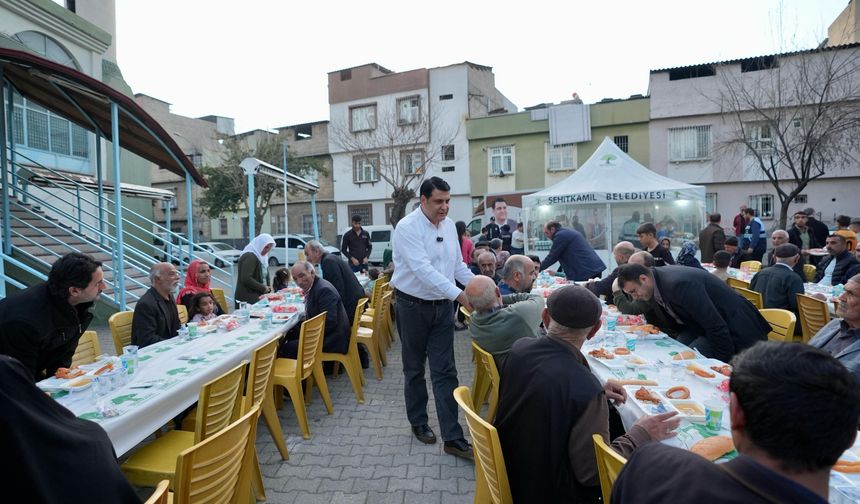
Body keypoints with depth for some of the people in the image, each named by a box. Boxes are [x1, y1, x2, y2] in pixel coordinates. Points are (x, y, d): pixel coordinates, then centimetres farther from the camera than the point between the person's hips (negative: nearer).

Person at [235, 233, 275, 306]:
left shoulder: (261, 257, 16)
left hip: (257, 297, 8)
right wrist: (263, 288, -13)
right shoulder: (249, 257, -12)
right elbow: (246, 279, -21)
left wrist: (267, 289, 7)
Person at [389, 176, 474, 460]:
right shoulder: (407, 227, -17)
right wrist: (459, 295, -36)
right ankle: (418, 423, 35)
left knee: (445, 371, 4)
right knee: (414, 369, 14)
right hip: (413, 306, -4)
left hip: (442, 307, 5)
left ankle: (452, 438, 11)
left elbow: (458, 265, 10)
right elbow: (423, 269, -29)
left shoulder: (449, 225, 4)